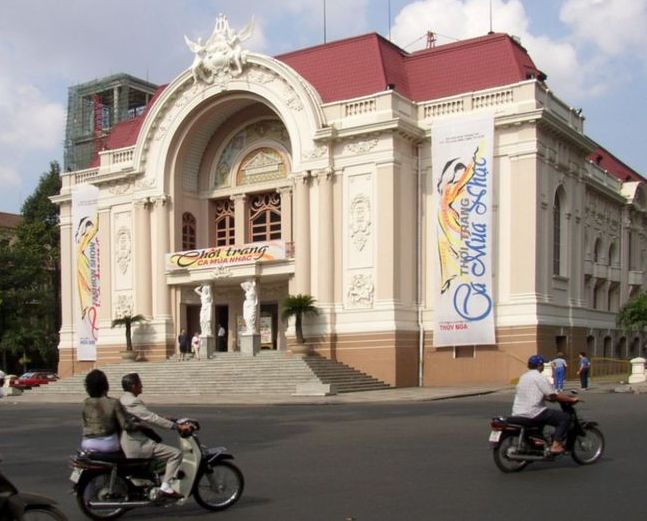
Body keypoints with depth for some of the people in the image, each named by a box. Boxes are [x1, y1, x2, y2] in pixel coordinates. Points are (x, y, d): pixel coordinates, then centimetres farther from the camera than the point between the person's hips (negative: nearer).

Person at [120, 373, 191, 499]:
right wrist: (178, 426, -24)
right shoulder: (133, 402, -19)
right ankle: (166, 486, -12)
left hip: (127, 442, 11)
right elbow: (152, 419, -25)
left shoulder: (124, 399, 13)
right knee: (175, 453, -12)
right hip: (136, 445, -11)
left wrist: (164, 419, 21)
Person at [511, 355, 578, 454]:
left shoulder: (524, 377, 17)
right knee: (565, 417, -3)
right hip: (532, 413, -9)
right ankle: (556, 445, -9)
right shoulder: (539, 378, -10)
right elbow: (553, 395, -11)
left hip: (518, 413, 9)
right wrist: (571, 399, -1)